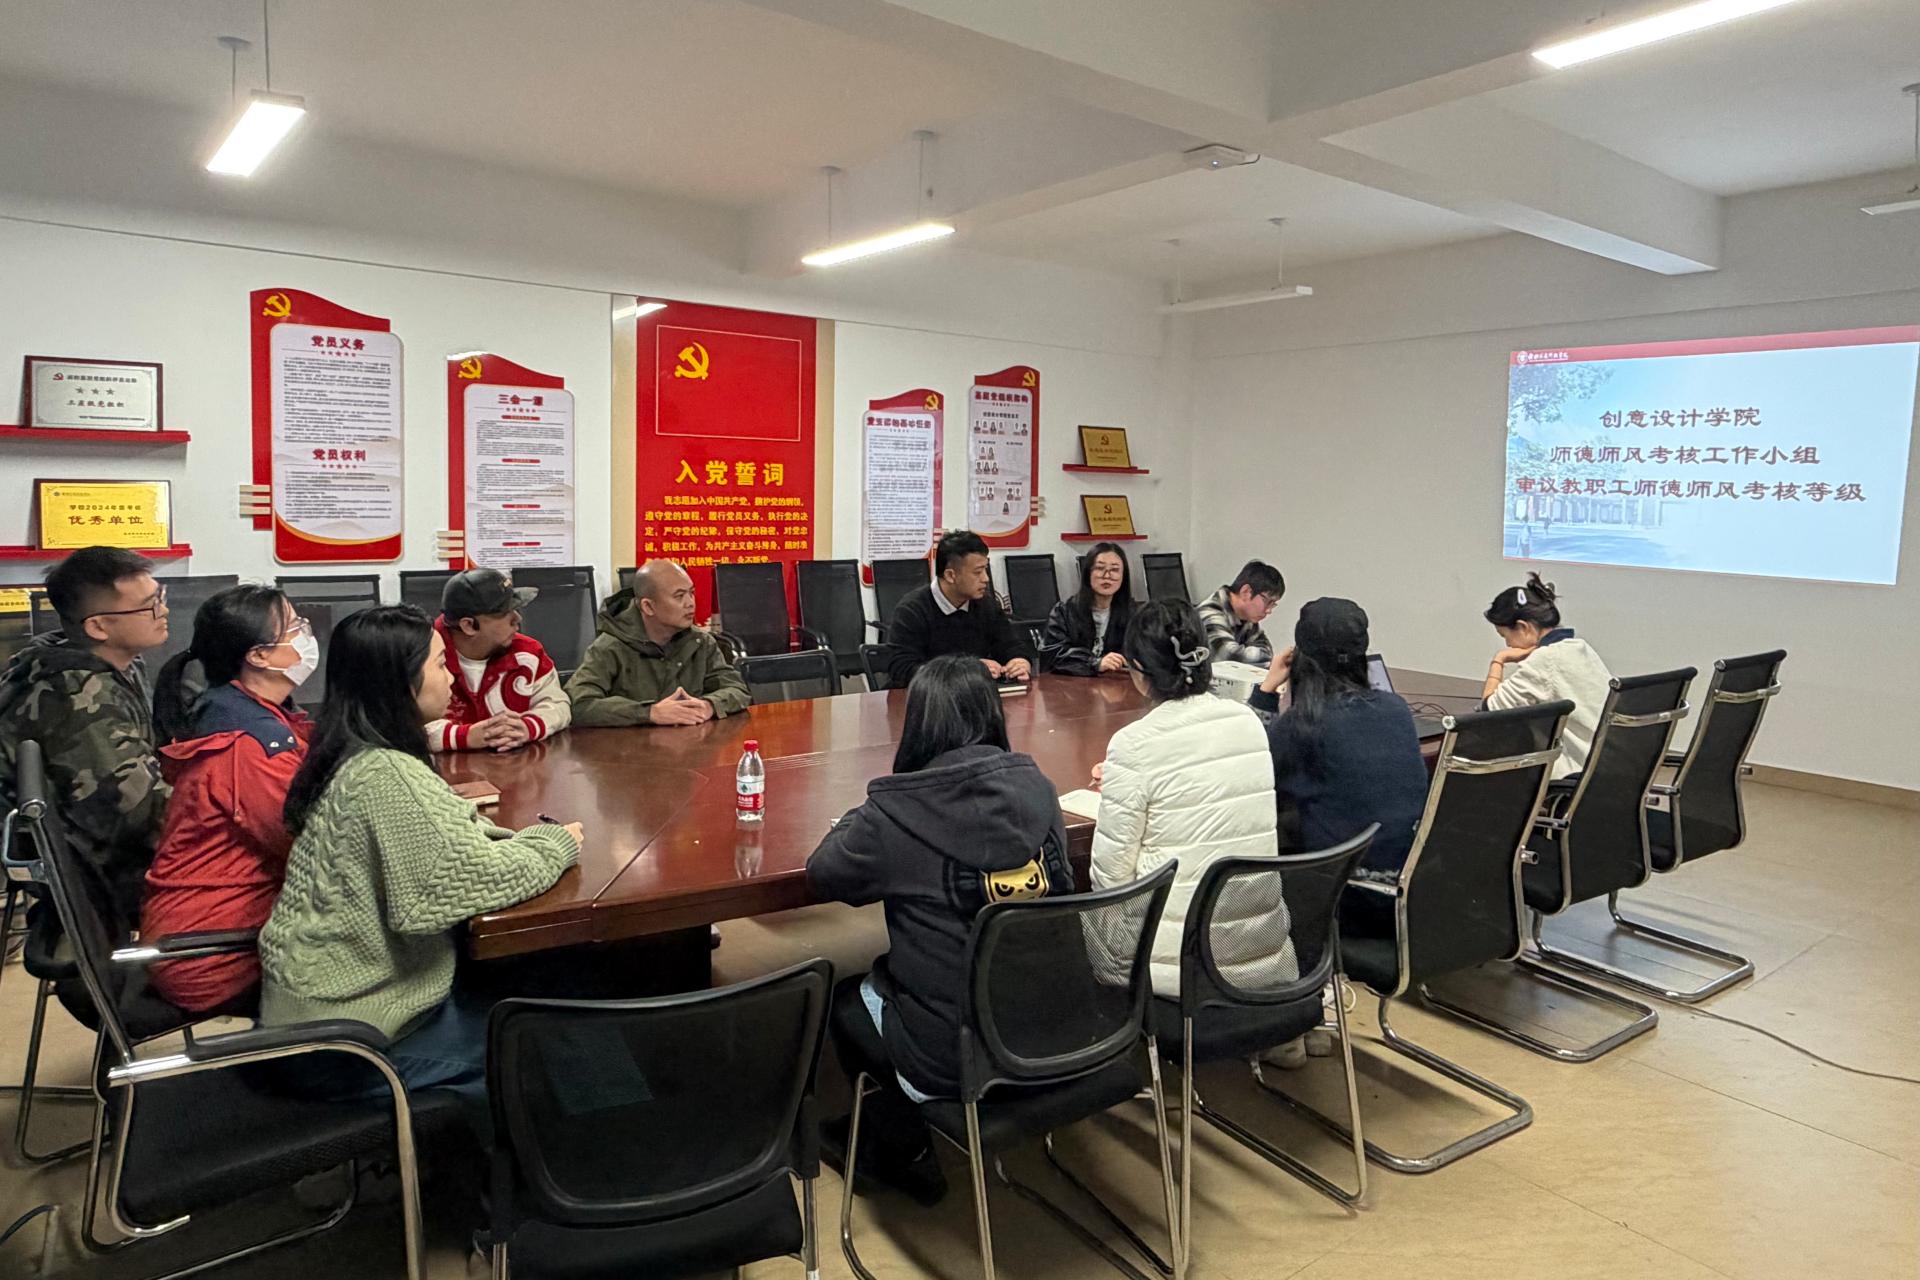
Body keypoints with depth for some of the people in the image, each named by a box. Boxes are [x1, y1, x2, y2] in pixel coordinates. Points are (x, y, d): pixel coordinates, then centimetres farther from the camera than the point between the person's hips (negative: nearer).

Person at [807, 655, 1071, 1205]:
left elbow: (821, 874, -3)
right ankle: (885, 1124, 43)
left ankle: (906, 1151, 38)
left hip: (954, 1056, -5)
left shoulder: (896, 813, -19)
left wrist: (859, 819, 15)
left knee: (843, 999, 25)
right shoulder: (1034, 786, -5)